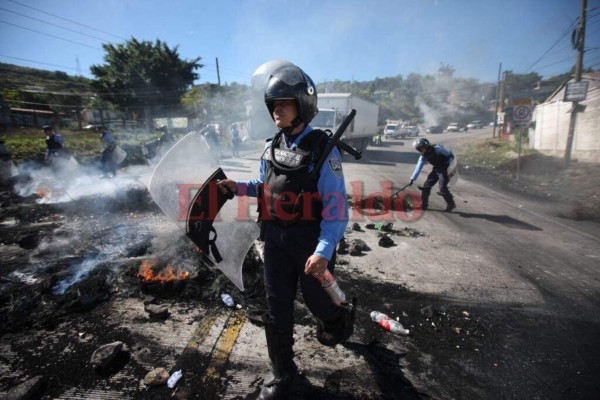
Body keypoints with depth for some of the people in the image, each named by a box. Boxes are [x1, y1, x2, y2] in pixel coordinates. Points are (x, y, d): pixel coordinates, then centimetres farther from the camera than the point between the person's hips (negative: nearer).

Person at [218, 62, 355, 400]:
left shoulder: (323, 149, -15)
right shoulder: (272, 147, 4)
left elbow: (337, 207, -20)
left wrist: (323, 251, -30)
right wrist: (240, 187, 2)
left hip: (312, 242, -5)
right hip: (276, 241, 5)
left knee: (319, 302, 16)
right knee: (277, 311, 11)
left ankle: (343, 318, 53)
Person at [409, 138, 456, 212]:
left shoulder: (437, 149, -21)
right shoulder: (423, 156, -1)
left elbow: (450, 155, -14)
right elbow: (418, 168, 1)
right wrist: (412, 178, -5)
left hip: (446, 169, -7)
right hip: (436, 169, 7)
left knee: (442, 188, -14)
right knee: (427, 185, 0)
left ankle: (451, 204, 6)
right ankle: (424, 205, 10)